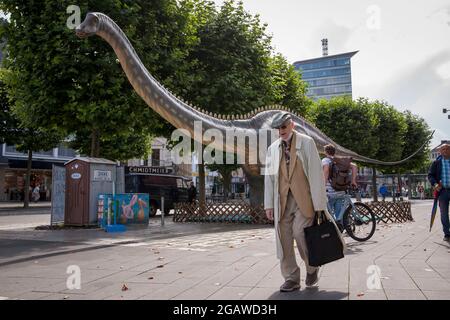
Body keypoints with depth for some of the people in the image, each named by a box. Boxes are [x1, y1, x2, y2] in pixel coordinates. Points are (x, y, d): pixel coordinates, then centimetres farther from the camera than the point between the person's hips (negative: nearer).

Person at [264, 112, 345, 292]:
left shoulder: (306, 143, 1)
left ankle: (312, 268, 14)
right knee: (284, 238, 1)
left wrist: (319, 204, -9)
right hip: (282, 200, 4)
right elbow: (269, 177, 11)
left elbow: (316, 173, -4)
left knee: (299, 233, -14)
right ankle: (291, 279, 14)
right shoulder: (273, 148, 11)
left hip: (303, 198, -4)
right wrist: (269, 204, 5)